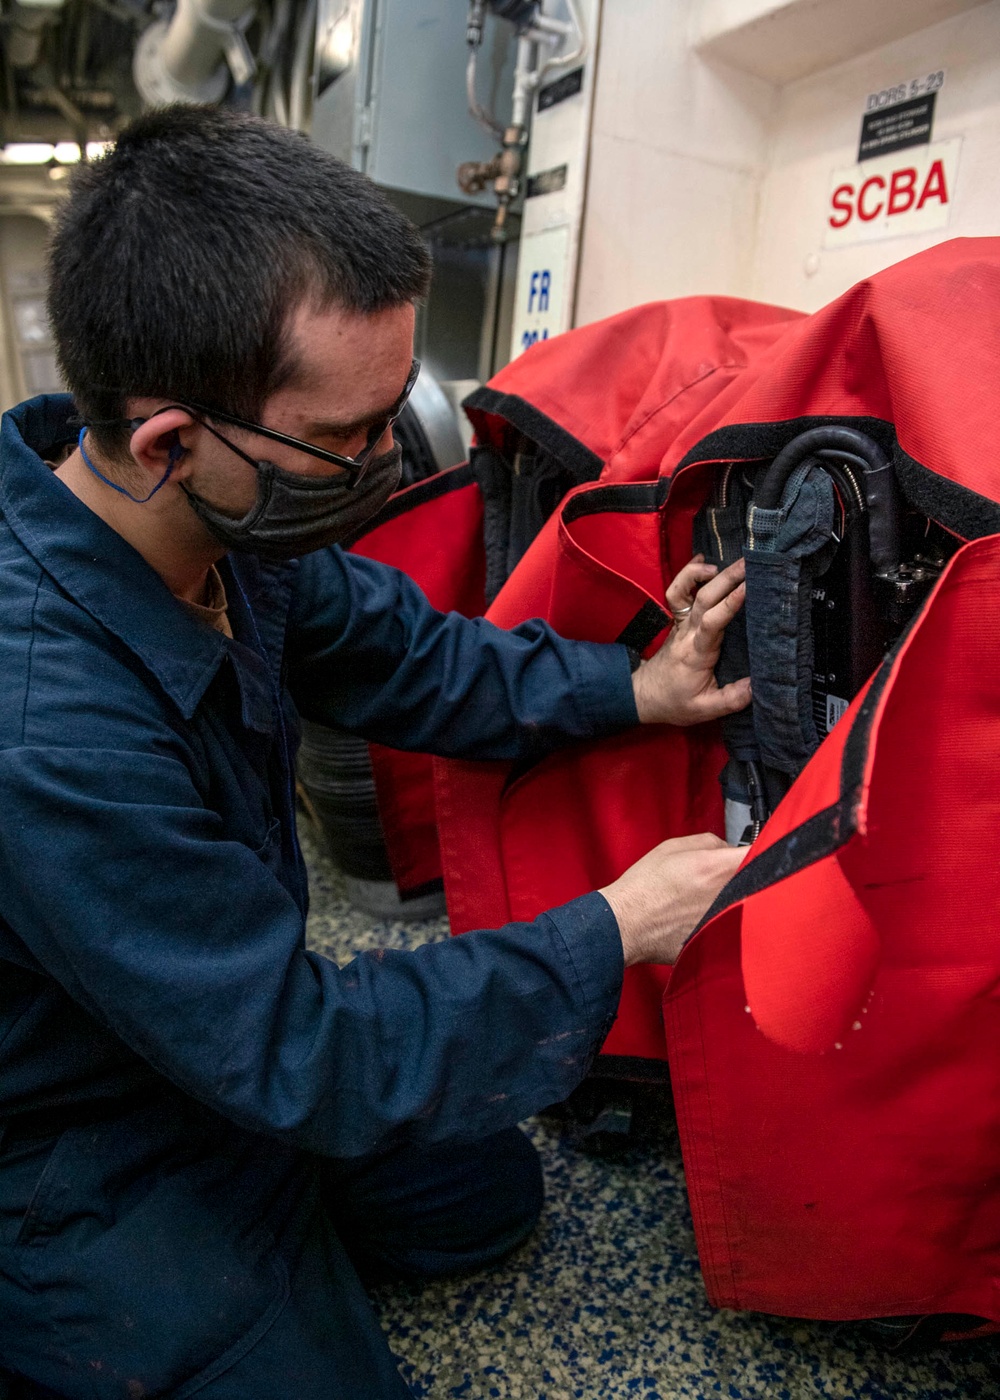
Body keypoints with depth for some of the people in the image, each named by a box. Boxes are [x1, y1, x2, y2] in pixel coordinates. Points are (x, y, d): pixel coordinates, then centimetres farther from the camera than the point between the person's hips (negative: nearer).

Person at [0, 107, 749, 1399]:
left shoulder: (225, 519, -16)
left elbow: (402, 655, 1)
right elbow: (298, 1060, -30)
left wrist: (629, 689, -7)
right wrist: (613, 933, -22)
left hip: (224, 1028, 7)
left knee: (491, 1195, 16)